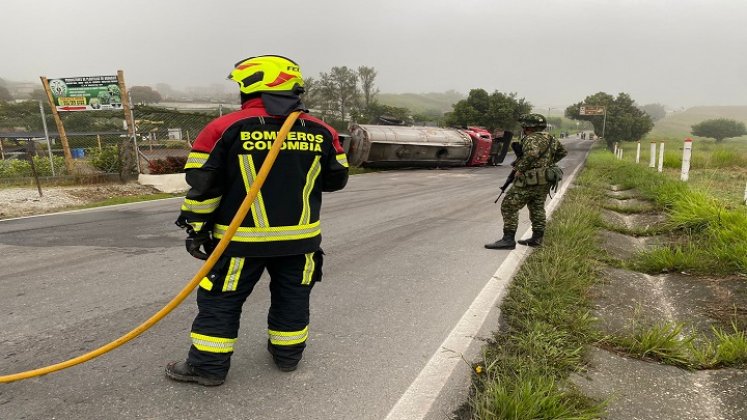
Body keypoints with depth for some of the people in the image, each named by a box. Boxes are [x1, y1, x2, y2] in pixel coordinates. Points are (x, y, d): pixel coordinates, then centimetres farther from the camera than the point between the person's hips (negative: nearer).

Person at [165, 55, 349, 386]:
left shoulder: (225, 129, -9)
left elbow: (203, 185, -7)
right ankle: (288, 353, 34)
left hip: (243, 239, -3)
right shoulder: (321, 132, 0)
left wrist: (197, 228, 3)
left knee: (220, 300, 12)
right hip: (300, 237, 3)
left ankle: (208, 366, 20)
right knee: (292, 297, 20)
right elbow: (336, 179, 9)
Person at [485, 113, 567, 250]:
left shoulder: (531, 139, -15)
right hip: (544, 182, 9)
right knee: (537, 209, 18)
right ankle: (537, 239, 22)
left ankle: (508, 239, -9)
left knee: (509, 207, -5)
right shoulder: (551, 138, 12)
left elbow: (532, 153, -35)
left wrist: (520, 169, -25)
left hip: (529, 181, -9)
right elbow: (563, 151, 26)